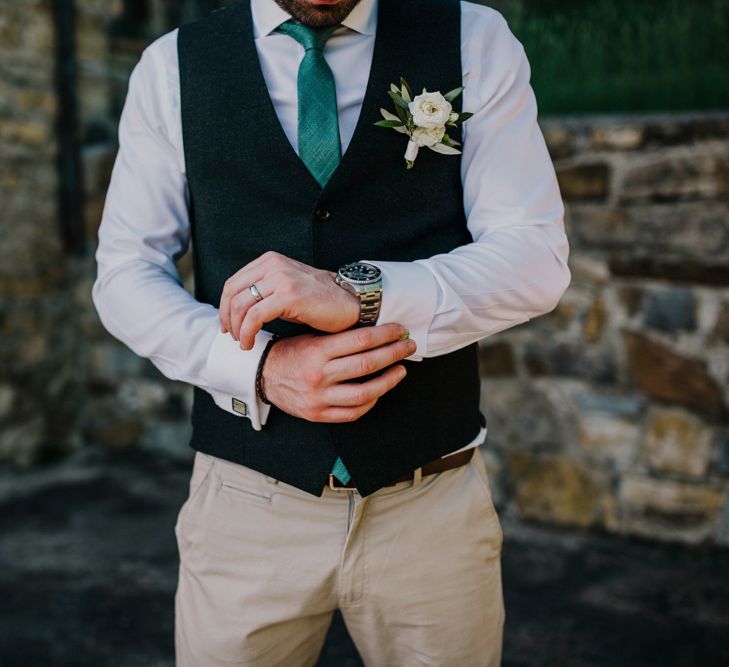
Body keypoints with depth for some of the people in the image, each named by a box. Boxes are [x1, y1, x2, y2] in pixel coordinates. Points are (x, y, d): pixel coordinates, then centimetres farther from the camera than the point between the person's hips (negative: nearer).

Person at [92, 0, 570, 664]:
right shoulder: (172, 67, 2)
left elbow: (538, 257, -7)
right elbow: (125, 272, 0)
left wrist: (363, 293, -23)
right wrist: (257, 365, -18)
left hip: (435, 502, 1)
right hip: (247, 501, 0)